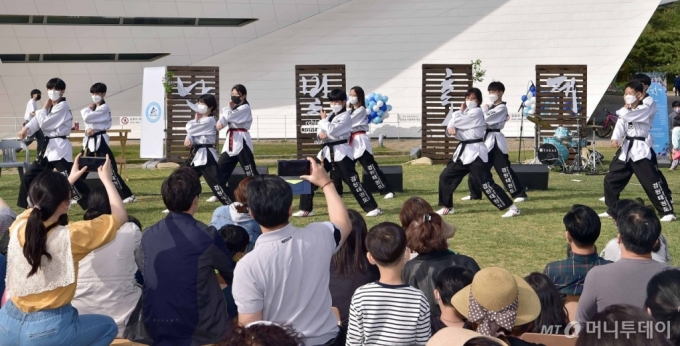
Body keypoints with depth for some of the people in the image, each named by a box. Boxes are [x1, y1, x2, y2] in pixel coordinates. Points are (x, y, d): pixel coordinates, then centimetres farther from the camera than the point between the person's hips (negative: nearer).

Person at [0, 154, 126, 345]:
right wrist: (106, 179, 8)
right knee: (108, 326, 21)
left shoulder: (19, 227, -6)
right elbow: (120, 216, -4)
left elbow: (44, 203, 21)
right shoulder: (69, 236, -20)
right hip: (47, 330, -5)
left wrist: (70, 179, 27)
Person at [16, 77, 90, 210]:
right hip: (49, 147, 10)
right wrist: (26, 129, -14)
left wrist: (44, 109, -1)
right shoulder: (52, 106, 16)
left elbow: (44, 123, -15)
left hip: (60, 148, -10)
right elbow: (38, 120, 4)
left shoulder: (62, 107, -13)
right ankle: (28, 206, 27)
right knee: (29, 176, 15)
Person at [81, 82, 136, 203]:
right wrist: (88, 129, -10)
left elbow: (87, 117, -21)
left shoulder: (104, 108, -12)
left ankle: (127, 195, -13)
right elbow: (88, 121, 12)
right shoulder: (94, 108, 15)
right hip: (90, 141, 9)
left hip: (100, 140, -9)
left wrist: (87, 109, -2)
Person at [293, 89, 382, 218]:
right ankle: (306, 209, 15)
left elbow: (332, 130, -23)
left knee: (353, 182, -10)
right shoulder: (331, 115, 14)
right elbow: (323, 131, 16)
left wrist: (323, 120, -7)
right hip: (327, 151, 8)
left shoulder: (346, 117, -11)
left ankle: (372, 208, -4)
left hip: (341, 152, -8)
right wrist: (320, 133, -8)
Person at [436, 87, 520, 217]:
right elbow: (452, 126, 10)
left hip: (475, 151, -9)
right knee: (445, 176, 11)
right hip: (463, 151, 9)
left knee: (486, 183, -15)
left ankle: (512, 208, -14)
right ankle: (447, 207, 26)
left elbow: (456, 121, -14)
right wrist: (451, 128, -13)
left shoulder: (477, 112, -12)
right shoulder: (466, 113, 16)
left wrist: (460, 112, 7)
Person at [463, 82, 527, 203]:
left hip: (496, 141, -9)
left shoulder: (502, 108, -12)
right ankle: (475, 194, 24)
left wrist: (484, 109, -3)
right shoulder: (491, 107, 16)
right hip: (487, 139, 9)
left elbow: (486, 119, -21)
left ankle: (519, 194, -9)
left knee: (504, 169, -12)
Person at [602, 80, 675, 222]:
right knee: (611, 178, 10)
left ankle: (667, 212, -8)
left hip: (640, 150, -8)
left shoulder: (645, 109, -11)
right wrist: (615, 139, -17)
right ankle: (612, 210, 22)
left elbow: (626, 116, -24)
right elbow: (620, 124, 1)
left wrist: (626, 106, -4)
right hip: (626, 149, 8)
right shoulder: (627, 110, 14)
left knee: (652, 182, -13)